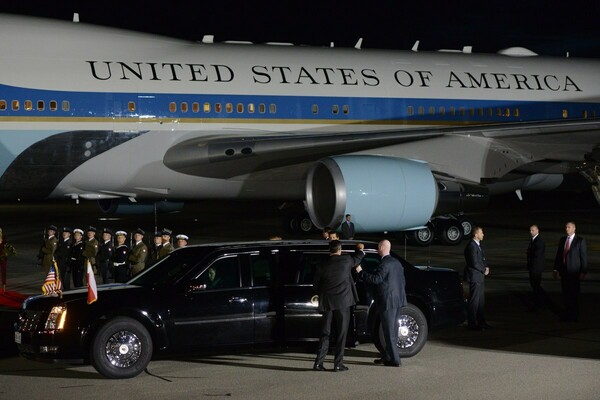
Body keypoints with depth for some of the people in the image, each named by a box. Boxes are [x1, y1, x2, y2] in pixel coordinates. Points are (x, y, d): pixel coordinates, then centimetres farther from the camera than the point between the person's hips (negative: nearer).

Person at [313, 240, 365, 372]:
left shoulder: (322, 266, 1)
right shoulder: (346, 260, -2)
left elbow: (315, 285, 8)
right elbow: (357, 259, 20)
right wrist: (360, 249, 41)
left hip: (327, 303, 2)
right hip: (343, 302, -2)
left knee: (325, 333, 7)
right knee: (341, 334, 4)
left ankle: (318, 362, 0)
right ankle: (338, 363, 1)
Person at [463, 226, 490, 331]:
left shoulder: (478, 244, 12)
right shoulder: (471, 246, -19)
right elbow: (474, 263, -22)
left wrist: (486, 267, 2)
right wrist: (484, 271, -10)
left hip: (480, 276, 10)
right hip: (474, 276, -10)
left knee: (480, 300, 16)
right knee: (474, 300, -3)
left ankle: (480, 321, 24)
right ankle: (471, 323, 3)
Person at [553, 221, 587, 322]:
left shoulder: (580, 241, -5)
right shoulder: (562, 240, 11)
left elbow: (584, 257, -6)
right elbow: (558, 255, 13)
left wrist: (583, 272, -11)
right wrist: (556, 269, 9)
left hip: (574, 272, -5)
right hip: (564, 271, 5)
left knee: (574, 295, 1)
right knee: (565, 294, 8)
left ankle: (574, 316, 10)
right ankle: (567, 314, 16)